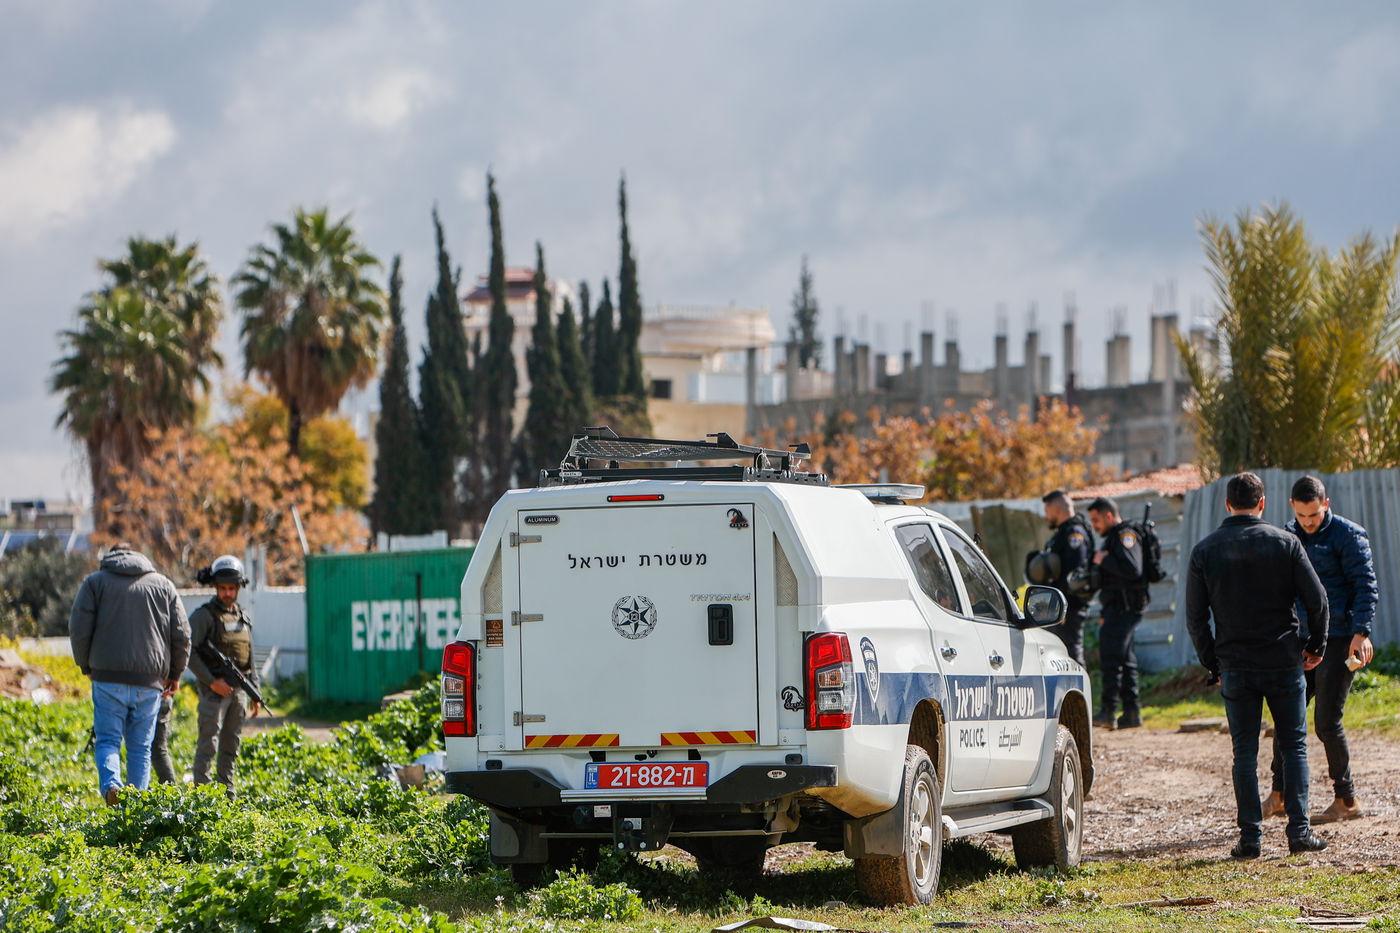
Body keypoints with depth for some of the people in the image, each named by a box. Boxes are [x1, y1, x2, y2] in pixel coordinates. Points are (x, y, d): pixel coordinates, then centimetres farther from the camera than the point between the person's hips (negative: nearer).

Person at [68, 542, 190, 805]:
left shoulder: (95, 582, 7)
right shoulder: (164, 585, 13)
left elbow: (79, 629, -1)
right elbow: (181, 635, 8)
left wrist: (86, 666, 14)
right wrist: (174, 673, 20)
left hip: (108, 677, -2)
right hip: (150, 680, 2)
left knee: (107, 740, 2)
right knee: (140, 746, 9)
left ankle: (111, 786, -25)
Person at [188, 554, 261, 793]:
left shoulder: (243, 618, 15)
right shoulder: (204, 615, -6)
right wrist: (211, 681, -17)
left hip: (238, 690, 6)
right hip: (214, 690, -6)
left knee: (231, 746, 10)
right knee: (208, 744, -9)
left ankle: (227, 791, 15)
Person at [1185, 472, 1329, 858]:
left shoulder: (1205, 551, 0)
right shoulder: (1285, 543, -3)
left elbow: (1195, 617, 1)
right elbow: (1317, 599, -3)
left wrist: (1212, 663, 12)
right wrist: (1316, 644, 12)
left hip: (1235, 666, 1)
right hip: (1284, 660, -1)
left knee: (1244, 752, 6)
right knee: (1294, 746, 8)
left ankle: (1250, 836, 3)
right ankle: (1299, 830, 2)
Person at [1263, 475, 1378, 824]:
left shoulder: (1348, 536, -8)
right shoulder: (1288, 536, 12)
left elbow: (1365, 586, -12)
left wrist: (1361, 632, -23)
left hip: (1339, 641, -7)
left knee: (1327, 722, -7)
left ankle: (1347, 801, 5)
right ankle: (1279, 796, 12)